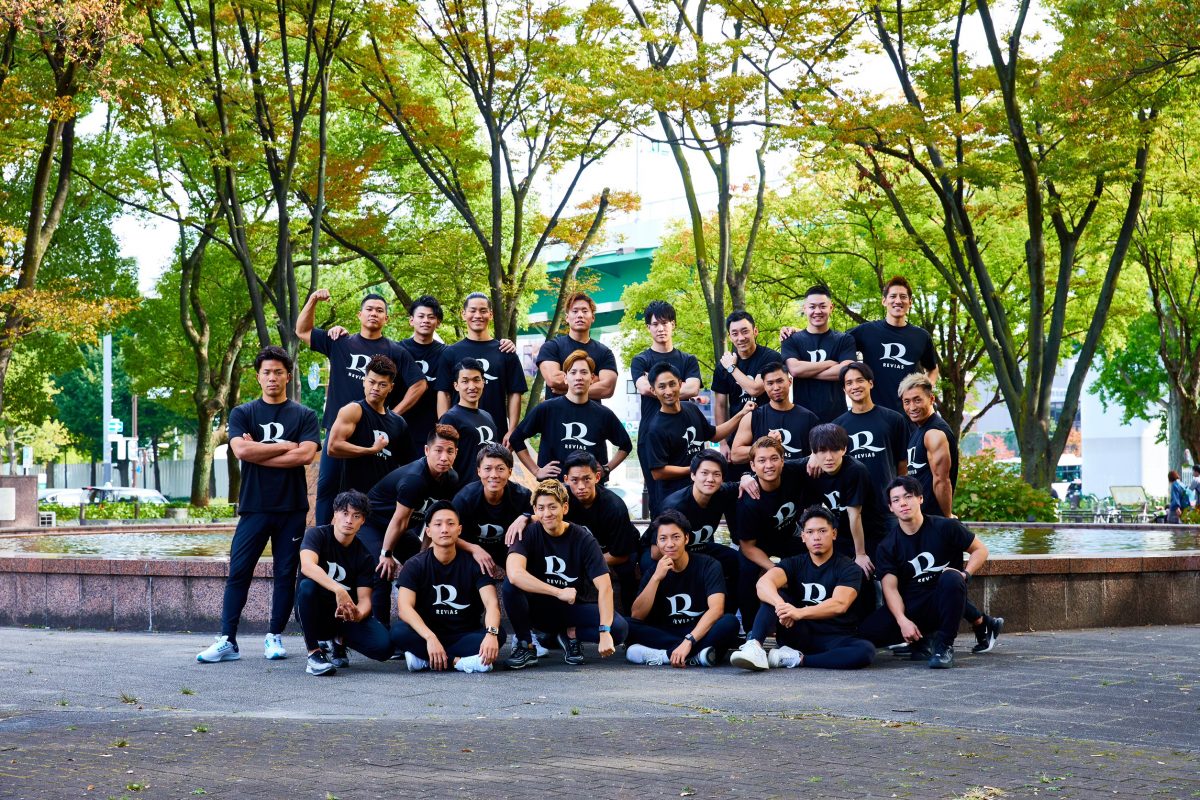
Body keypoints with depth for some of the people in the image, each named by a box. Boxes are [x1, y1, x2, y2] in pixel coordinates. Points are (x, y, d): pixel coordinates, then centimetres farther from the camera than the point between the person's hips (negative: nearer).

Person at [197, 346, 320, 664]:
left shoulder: (304, 416, 6)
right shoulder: (242, 414, 7)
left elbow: (306, 455, -11)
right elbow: (241, 450, -10)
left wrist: (258, 453, -8)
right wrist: (284, 446, -7)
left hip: (292, 508, 0)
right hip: (253, 506, 0)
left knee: (286, 574, 4)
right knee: (238, 572, -4)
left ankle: (274, 637, 14)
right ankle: (227, 641, -3)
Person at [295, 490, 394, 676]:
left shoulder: (365, 556, -1)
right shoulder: (317, 535, -9)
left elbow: (364, 598, -7)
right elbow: (307, 566, -30)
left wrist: (358, 614, -32)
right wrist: (339, 590, -43)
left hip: (344, 615, 3)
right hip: (315, 615, -3)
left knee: (383, 646, -24)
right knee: (307, 586, -36)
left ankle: (338, 640, 9)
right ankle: (314, 653, -22)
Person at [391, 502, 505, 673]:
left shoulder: (474, 563, -4)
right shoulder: (415, 565, -6)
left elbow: (491, 602, -17)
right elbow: (404, 607, -20)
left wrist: (491, 634, -39)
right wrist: (430, 638, -37)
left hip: (465, 636, 1)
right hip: (426, 633, -1)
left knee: (498, 635, -28)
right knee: (399, 632, -30)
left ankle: (423, 660, -25)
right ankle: (459, 662, -28)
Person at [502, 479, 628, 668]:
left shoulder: (584, 540, -13)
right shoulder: (529, 534, -14)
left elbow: (604, 586, -22)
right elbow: (514, 573, -32)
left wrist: (605, 633, -34)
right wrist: (559, 592, -34)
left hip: (576, 607, 0)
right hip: (538, 607, 0)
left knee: (619, 628, -27)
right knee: (511, 585, -31)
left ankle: (571, 633, 2)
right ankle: (525, 646, -11)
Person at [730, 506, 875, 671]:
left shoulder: (849, 569, -2)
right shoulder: (794, 564, 5)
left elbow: (840, 604, -22)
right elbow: (763, 583, -17)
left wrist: (799, 612, -39)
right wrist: (781, 605, -40)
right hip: (798, 634, 2)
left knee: (866, 650, -34)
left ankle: (797, 659, -28)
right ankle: (754, 647, -39)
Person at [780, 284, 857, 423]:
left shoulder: (844, 340, 10)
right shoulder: (792, 340, 9)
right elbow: (794, 369, -9)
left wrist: (807, 372, -6)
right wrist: (830, 364, -5)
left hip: (836, 416, 0)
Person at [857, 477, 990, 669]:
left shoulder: (944, 528, -5)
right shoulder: (887, 546, 0)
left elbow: (980, 550, 4)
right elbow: (890, 587, -7)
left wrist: (965, 574, -16)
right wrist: (903, 621, -23)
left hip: (943, 603, -2)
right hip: (910, 607, 2)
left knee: (951, 579, -36)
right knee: (867, 631, -22)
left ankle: (945, 645, -21)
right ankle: (923, 640, 4)